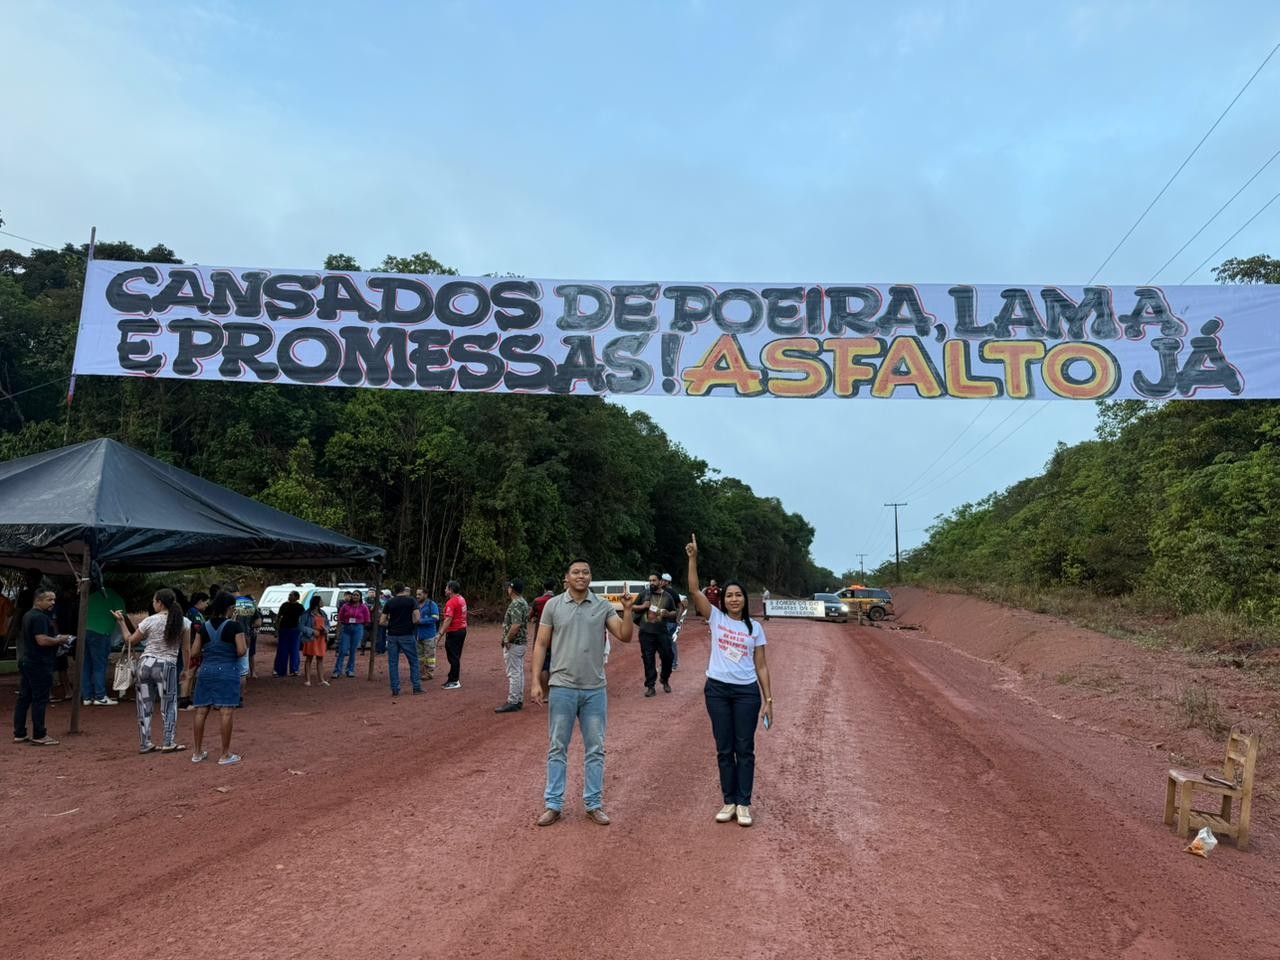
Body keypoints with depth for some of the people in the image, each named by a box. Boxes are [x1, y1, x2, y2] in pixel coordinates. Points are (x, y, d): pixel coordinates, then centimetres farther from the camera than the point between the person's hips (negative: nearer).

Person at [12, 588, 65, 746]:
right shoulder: (40, 617, -18)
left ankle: (19, 734, 17)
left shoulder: (27, 616, 15)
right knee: (40, 700, -5)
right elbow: (42, 640, -27)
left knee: (24, 698, 12)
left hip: (26, 661, 10)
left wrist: (55, 639, 16)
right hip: (39, 665, -10)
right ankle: (39, 736, -1)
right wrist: (59, 640, -11)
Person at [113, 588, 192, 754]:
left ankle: (144, 744, 16)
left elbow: (130, 640, 9)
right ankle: (169, 743, 7)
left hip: (146, 663, 1)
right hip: (167, 666, -1)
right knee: (169, 705, 8)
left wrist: (121, 622, 18)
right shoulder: (183, 622, -2)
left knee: (145, 705, 10)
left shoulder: (150, 621, -3)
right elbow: (186, 650, 1)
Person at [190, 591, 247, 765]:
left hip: (206, 670, 5)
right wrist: (246, 644, 8)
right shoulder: (234, 626, -8)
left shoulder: (204, 626, 7)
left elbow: (194, 653, 8)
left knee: (201, 711, 11)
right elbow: (241, 651, -13)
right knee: (227, 712, -3)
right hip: (227, 671, -5)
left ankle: (197, 752, 19)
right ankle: (225, 755, 0)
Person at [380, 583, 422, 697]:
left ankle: (395, 690, 8)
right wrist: (409, 624, 8)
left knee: (393, 663, 8)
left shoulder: (389, 602, 5)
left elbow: (382, 622, 3)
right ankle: (417, 687, 9)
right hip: (407, 635, -2)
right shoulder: (410, 600, -2)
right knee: (414, 662, 9)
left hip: (392, 636, 2)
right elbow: (416, 619, -11)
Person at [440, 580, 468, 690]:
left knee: (453, 657, -3)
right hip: (462, 629, 10)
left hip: (454, 632, -10)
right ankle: (453, 679, 23)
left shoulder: (451, 602, -18)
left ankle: (454, 681, 1)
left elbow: (448, 619, -24)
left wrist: (441, 633, -24)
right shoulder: (462, 599, 11)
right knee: (456, 657, 16)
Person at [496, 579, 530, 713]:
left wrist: (507, 640, -18)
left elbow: (516, 625, -27)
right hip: (521, 642, 10)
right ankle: (519, 700, 20)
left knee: (513, 673, -6)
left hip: (513, 643, -10)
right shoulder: (524, 602, 13)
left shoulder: (515, 604, -19)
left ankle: (512, 702, -2)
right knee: (519, 672, 14)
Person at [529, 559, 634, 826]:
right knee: (558, 748, 8)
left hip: (595, 689, 1)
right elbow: (541, 645, 1)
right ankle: (553, 805, 18)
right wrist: (536, 681, -5)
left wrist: (628, 610, -20)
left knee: (595, 749, 9)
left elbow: (625, 637, -5)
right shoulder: (553, 605, -1)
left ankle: (593, 805, 20)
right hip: (562, 687, -1)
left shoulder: (603, 606, 0)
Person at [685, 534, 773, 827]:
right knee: (724, 749, 8)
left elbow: (761, 666, 6)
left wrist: (768, 699, 1)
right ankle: (729, 802, 18)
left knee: (745, 749, 4)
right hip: (717, 690, 0)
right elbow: (694, 591, -9)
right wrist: (693, 558, -17)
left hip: (747, 692, 0)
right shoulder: (716, 619, 2)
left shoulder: (755, 628, 5)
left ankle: (744, 804, 12)